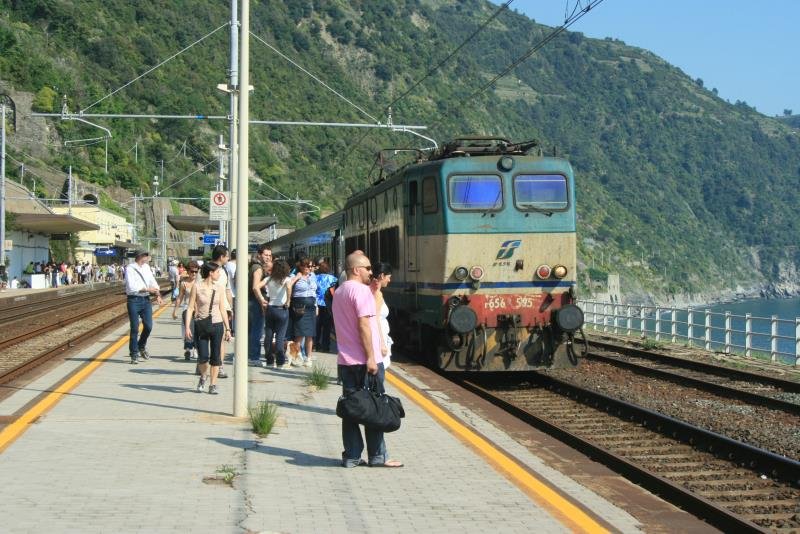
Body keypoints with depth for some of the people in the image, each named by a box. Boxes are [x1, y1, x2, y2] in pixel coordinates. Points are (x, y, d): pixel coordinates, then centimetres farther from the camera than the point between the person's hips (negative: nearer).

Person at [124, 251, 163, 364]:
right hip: (134, 300, -5)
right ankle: (134, 355, 8)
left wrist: (158, 295, -3)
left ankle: (142, 346, 27)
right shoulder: (130, 269, -8)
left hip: (146, 299, 5)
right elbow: (132, 287, -17)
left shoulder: (146, 267, 12)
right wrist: (147, 289, -12)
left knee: (148, 326, 1)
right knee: (135, 328, -1)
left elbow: (153, 282, 12)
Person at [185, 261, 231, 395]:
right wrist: (187, 326, -9)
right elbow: (190, 307, -2)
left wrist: (228, 329, 7)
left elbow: (222, 310, 9)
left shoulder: (218, 288, 5)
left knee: (216, 357, 2)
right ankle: (203, 377, 22)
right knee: (203, 356, -8)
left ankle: (212, 385, 13)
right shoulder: (197, 287, -3)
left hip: (217, 325, 3)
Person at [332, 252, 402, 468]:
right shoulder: (361, 290, -13)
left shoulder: (339, 292, 15)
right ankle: (377, 456, 4)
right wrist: (371, 357, -19)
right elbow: (364, 325, -19)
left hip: (345, 361, 8)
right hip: (364, 360, -8)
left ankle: (351, 456, 7)